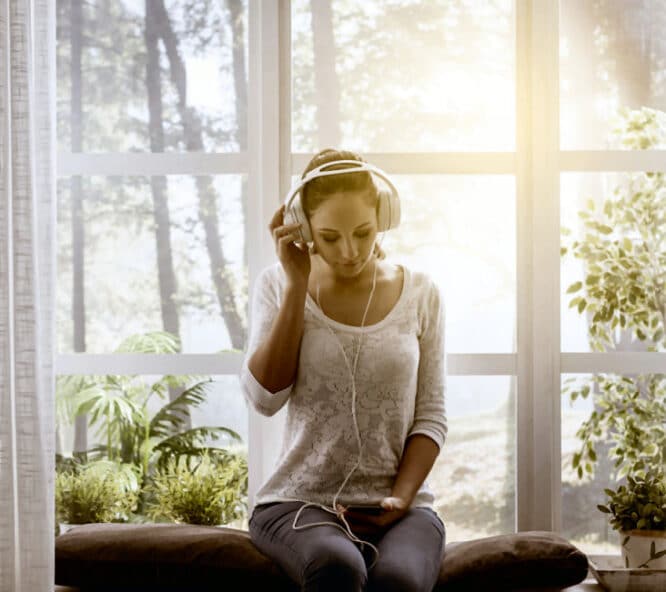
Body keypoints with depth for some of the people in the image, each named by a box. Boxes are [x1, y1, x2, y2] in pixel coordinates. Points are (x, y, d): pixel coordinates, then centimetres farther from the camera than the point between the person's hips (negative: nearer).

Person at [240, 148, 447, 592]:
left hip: (397, 505, 1)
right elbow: (265, 397, -8)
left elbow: (431, 415, 5)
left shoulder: (420, 293, 5)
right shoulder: (278, 284, 4)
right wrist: (297, 285, -10)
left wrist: (400, 498, -10)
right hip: (299, 501, -1)